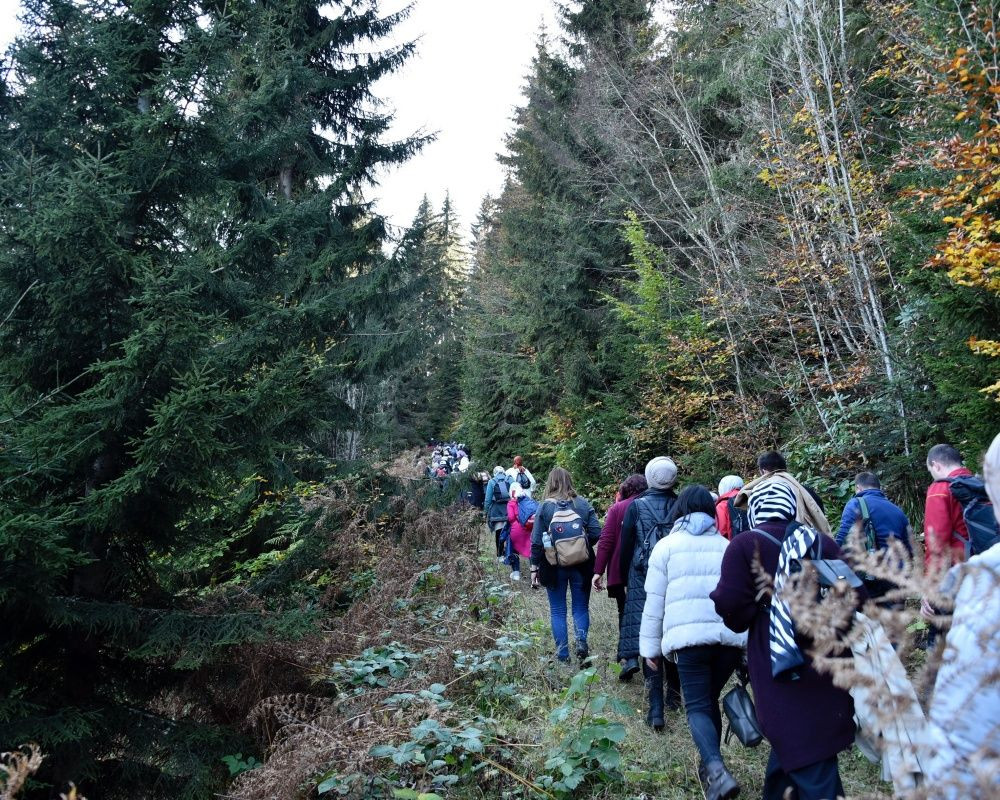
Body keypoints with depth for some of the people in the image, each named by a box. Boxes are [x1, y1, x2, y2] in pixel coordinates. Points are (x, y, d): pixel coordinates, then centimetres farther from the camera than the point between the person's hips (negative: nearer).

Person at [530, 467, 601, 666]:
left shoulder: (544, 507, -6)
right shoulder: (583, 504, -3)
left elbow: (536, 541, -6)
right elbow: (596, 532, -5)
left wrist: (534, 568, 0)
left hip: (554, 566, -1)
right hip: (581, 565, 1)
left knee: (557, 610, 11)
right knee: (581, 607, 13)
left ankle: (563, 655, 10)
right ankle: (581, 640, -13)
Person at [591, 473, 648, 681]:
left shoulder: (617, 509, -3)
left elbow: (606, 541, -9)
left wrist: (598, 571, -8)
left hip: (621, 571, -2)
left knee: (625, 613, 5)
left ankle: (629, 657, -9)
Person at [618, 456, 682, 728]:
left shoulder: (636, 506, -5)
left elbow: (626, 546, -1)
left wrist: (624, 579, 12)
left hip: (644, 581, -2)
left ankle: (656, 707, -5)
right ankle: (674, 693, 31)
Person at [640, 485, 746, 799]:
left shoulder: (667, 545, 9)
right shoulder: (727, 546, 18)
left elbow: (655, 600, 6)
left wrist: (650, 646, 11)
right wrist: (749, 639, 28)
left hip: (690, 635, -4)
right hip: (731, 635, 4)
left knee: (697, 705, -1)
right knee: (710, 699, 19)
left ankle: (716, 770, -21)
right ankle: (711, 767, 26)